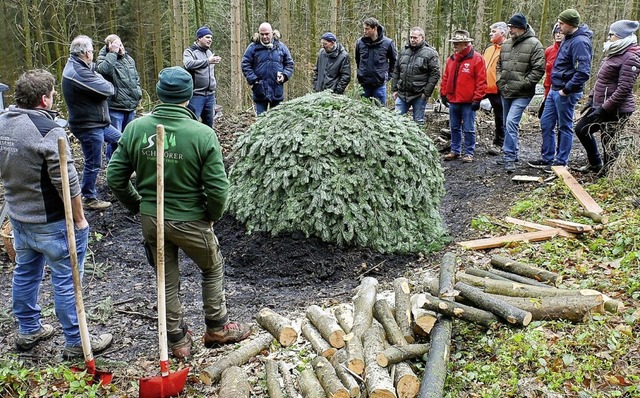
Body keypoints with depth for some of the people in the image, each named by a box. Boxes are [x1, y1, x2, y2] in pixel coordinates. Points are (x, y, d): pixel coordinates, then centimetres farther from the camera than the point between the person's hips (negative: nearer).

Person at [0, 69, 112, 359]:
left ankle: (28, 330, 37)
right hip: (52, 223, -8)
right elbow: (67, 182, -23)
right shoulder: (48, 131, -23)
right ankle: (76, 343, 13)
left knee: (25, 273, 21)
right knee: (66, 281, 2)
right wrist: (79, 219, -12)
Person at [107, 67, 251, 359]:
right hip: (190, 221, -3)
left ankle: (177, 341, 33)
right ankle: (217, 328, 34)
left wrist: (138, 206, 12)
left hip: (150, 220, 4)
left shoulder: (135, 129, -8)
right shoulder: (202, 134, -19)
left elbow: (115, 178, -2)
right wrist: (213, 215, 1)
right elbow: (218, 189, -18)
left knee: (167, 280, 19)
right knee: (213, 268, 23)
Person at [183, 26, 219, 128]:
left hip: (210, 94, 7)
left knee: (209, 124, 11)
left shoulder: (210, 52, 19)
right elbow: (188, 64, -28)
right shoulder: (189, 52, -5)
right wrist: (208, 61, -32)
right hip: (196, 95, -7)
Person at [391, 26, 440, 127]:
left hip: (419, 96, -5)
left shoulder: (430, 53, -6)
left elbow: (435, 74, -10)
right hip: (402, 93, 5)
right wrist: (394, 89, 10)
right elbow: (396, 71, 15)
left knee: (418, 122, 6)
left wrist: (426, 93, -13)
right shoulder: (404, 51, 10)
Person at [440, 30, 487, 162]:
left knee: (468, 129, 1)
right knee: (454, 128, 14)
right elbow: (445, 78, 17)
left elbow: (481, 81, -11)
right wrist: (443, 94, 11)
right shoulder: (451, 59, 10)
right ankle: (455, 151, 24)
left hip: (468, 102, -6)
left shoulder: (476, 58, -8)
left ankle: (469, 153, 9)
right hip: (453, 101, 6)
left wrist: (477, 99, -13)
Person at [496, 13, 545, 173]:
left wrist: (521, 85, -16)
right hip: (506, 93, 7)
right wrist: (501, 83, 4)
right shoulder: (506, 44, 10)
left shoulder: (534, 44, -9)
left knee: (511, 123, -19)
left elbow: (539, 69, -13)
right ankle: (512, 153, 30)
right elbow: (499, 66, 18)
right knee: (508, 124, 15)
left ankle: (509, 157, -13)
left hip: (522, 94, -7)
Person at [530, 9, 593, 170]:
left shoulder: (580, 42, -18)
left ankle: (561, 162, 14)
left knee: (564, 127, 2)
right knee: (546, 123, 14)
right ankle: (547, 158, 25)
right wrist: (555, 88, 15)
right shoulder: (568, 38, 12)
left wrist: (566, 90, -20)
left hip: (566, 93, -9)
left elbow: (583, 73, -26)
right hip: (555, 90, 9)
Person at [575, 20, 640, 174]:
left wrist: (604, 108, -23)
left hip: (615, 110, -10)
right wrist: (591, 99, 14)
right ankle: (595, 164, 30)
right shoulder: (615, 53, 13)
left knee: (608, 142, -4)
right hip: (600, 105, 10)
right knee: (581, 129, 17)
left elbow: (624, 89, -22)